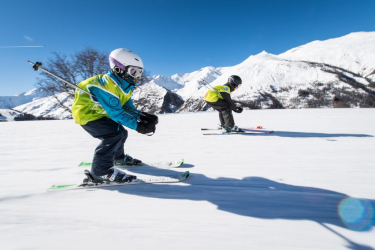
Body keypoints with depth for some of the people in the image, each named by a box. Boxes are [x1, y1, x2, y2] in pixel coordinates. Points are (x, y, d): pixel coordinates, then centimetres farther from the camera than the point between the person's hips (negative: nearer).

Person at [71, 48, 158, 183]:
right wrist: (137, 125, -34)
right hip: (86, 114, -10)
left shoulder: (125, 86, 0)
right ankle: (100, 171, -18)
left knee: (121, 133, 16)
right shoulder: (108, 85, -30)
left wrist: (143, 117, -18)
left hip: (100, 114, 10)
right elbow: (116, 113, -31)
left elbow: (128, 108, 0)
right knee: (113, 135, -27)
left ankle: (118, 157, 43)